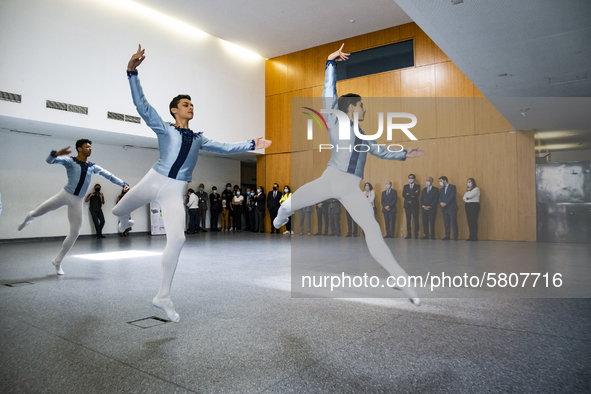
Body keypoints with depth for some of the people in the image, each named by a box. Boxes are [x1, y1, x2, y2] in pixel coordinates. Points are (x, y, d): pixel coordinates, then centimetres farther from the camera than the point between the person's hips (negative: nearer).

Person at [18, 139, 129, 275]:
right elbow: (49, 160, -14)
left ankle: (58, 261, 16)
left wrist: (123, 184, -7)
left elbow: (108, 175, 5)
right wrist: (57, 153, -35)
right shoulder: (70, 161, -2)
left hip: (77, 201, 3)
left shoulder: (93, 167, 8)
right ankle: (27, 220, 46)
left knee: (75, 232, -1)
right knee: (37, 213, 2)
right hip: (65, 195, -3)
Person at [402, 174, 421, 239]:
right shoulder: (405, 186, 14)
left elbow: (417, 195, -11)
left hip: (414, 205, -3)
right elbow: (403, 195, -1)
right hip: (407, 205, 3)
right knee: (408, 220, 4)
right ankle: (409, 234, 8)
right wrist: (412, 195, -9)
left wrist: (408, 194, -6)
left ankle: (416, 234, 0)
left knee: (415, 220, -4)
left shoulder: (417, 186, 6)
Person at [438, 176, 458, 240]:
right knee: (446, 223, 3)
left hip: (452, 208, -5)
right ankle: (447, 236, 5)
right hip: (444, 208, 6)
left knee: (453, 222, -7)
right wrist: (441, 203, -10)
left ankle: (455, 236, -2)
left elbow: (452, 196, -11)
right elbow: (440, 198, 12)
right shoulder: (442, 189, 21)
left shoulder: (452, 187, 1)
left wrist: (445, 203, -16)